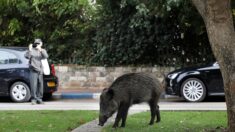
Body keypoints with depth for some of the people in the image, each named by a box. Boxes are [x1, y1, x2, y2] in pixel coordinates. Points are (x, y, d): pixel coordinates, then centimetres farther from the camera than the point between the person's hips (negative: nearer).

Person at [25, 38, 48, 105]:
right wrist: (29, 50, -32)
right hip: (33, 70, -4)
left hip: (40, 71, 4)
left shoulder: (42, 51, 11)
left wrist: (41, 50, -25)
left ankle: (39, 99, 15)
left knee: (40, 85, 7)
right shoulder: (32, 50, 1)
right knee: (33, 85, -11)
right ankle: (33, 99, -7)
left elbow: (46, 56, -10)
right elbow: (27, 56, -16)